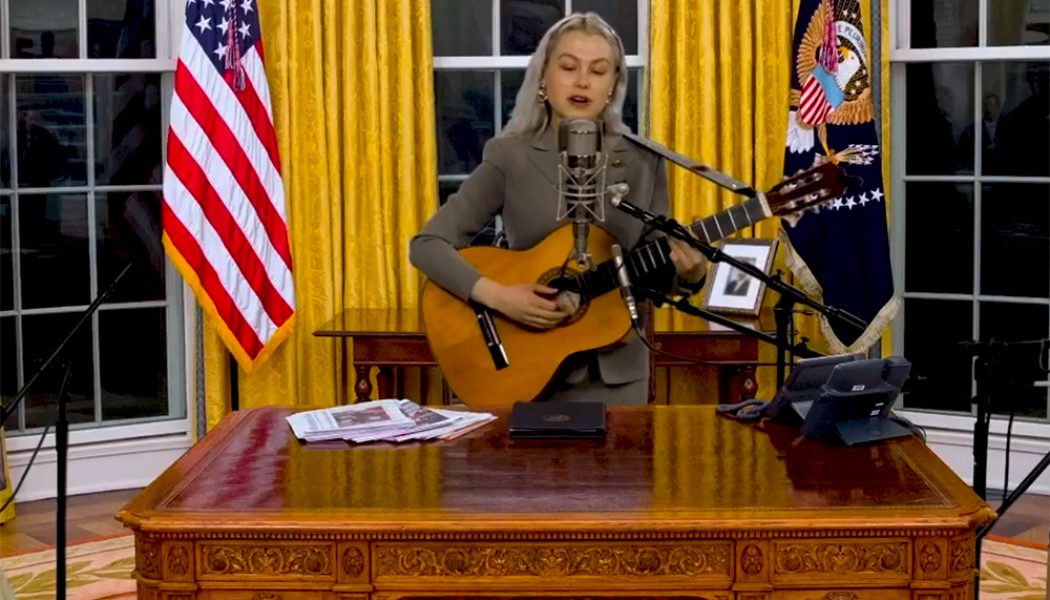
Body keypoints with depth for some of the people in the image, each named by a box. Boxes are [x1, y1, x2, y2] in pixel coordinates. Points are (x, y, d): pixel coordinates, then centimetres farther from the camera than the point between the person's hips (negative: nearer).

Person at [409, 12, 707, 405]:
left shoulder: (643, 162, 1)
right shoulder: (509, 157, -6)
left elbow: (655, 273, 5)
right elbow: (427, 245, -8)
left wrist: (688, 274, -17)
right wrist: (497, 296, -22)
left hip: (616, 371, 2)